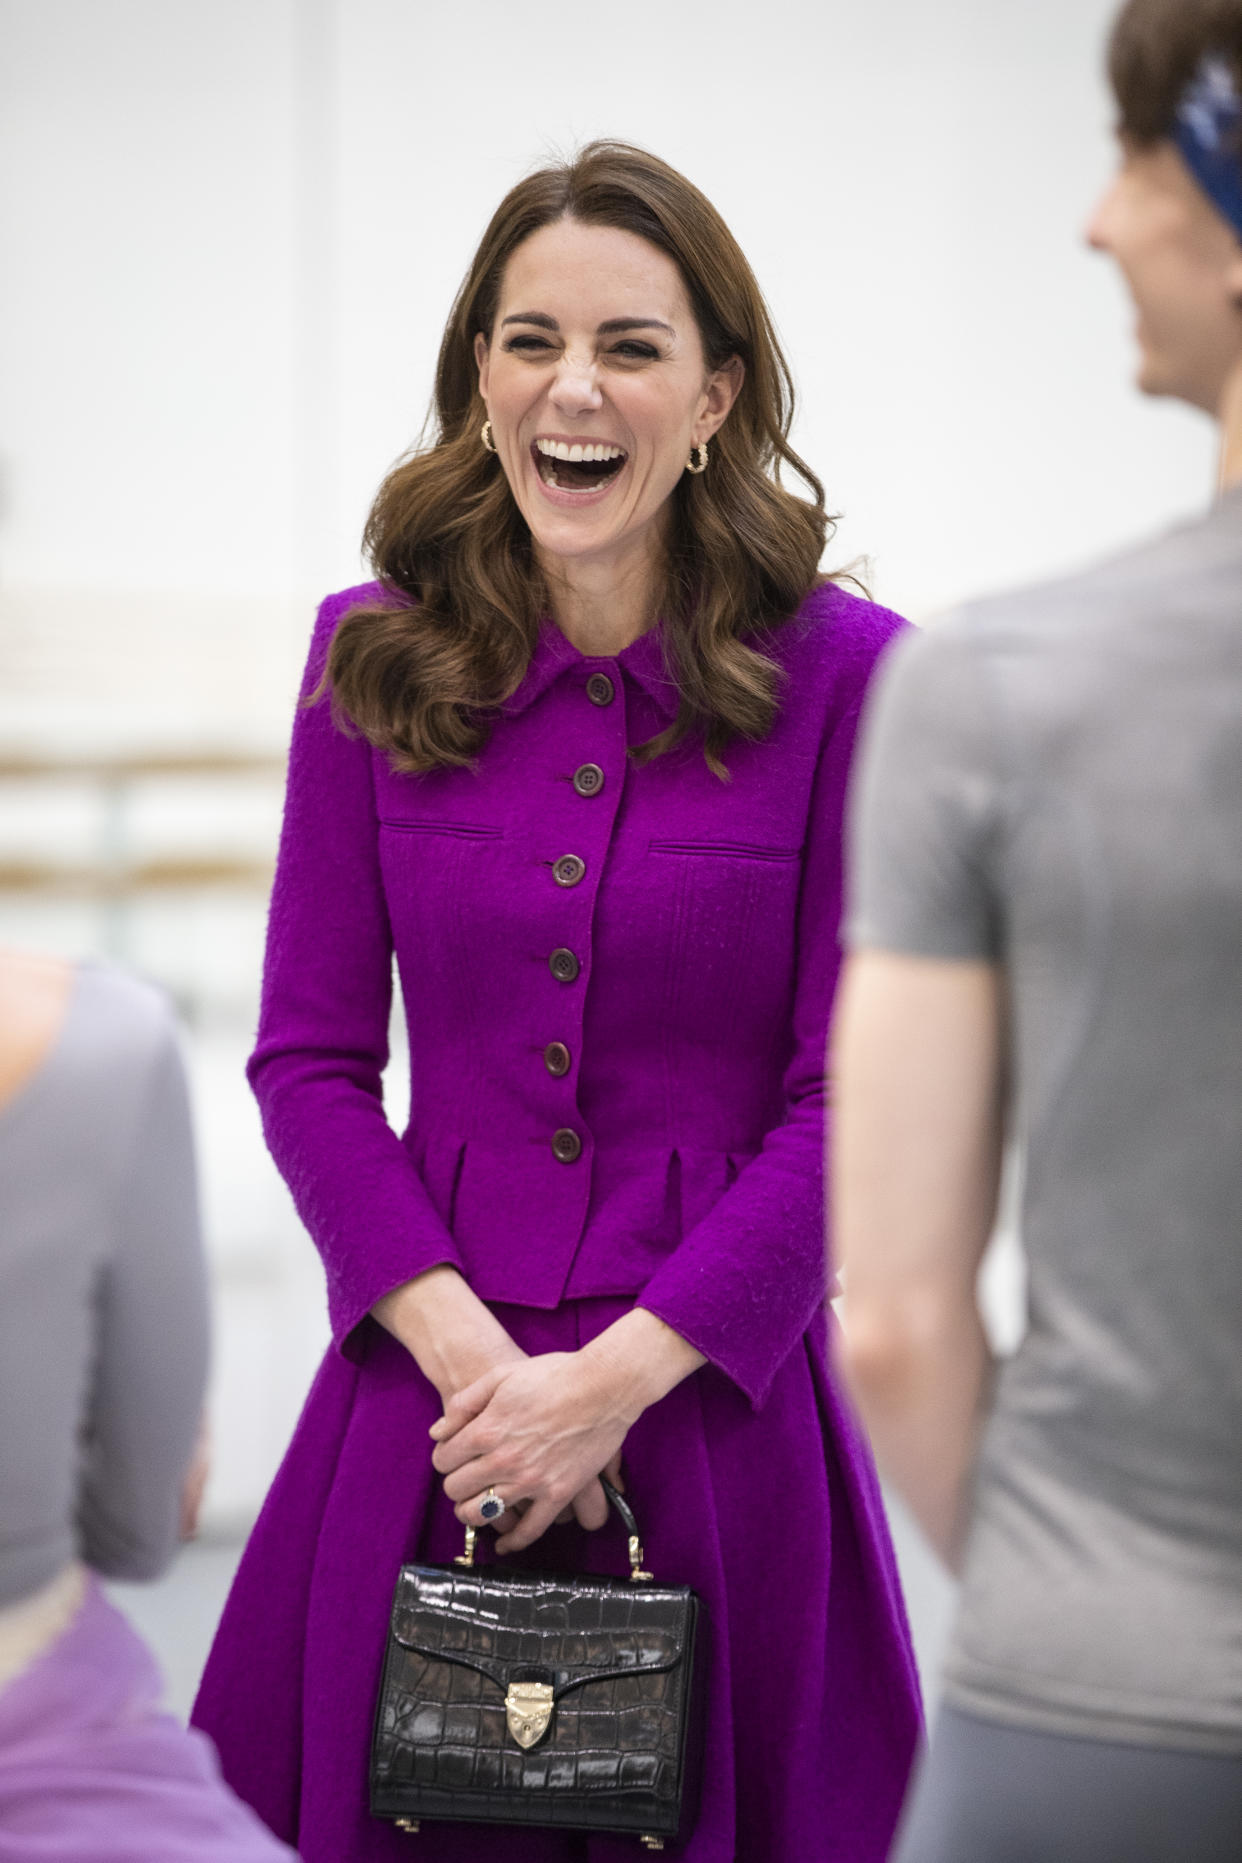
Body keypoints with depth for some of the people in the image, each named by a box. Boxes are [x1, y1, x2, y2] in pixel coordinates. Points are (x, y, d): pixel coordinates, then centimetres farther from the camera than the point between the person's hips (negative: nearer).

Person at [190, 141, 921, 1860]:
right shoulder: (371, 659, 2)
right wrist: (469, 1352, -11)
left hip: (713, 1385, -2)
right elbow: (309, 1059, 2)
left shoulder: (840, 673, -5)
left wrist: (612, 1377, -13)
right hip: (432, 1380, 2)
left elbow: (853, 1100, -6)